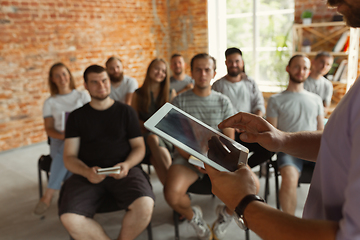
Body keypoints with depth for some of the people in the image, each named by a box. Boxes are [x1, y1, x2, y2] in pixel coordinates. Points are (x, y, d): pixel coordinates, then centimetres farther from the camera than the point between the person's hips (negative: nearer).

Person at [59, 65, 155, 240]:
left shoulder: (126, 111, 12)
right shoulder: (77, 116, 12)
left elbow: (139, 147, 10)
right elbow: (69, 157, 7)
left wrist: (127, 165, -12)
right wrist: (86, 172, -15)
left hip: (124, 172, 0)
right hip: (87, 174, 1)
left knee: (144, 205, -30)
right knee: (69, 218, -27)